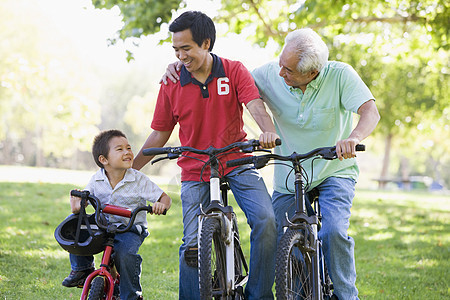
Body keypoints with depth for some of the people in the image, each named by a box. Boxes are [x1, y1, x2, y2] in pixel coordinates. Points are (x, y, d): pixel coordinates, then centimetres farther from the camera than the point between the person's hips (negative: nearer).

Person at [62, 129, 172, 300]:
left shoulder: (139, 180, -9)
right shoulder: (97, 180, -2)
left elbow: (165, 198, -5)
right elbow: (85, 195, 1)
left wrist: (161, 205, -30)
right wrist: (77, 204, -24)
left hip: (130, 230, -4)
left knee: (125, 252, -33)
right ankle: (82, 269, 5)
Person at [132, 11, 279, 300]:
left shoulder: (234, 71, -3)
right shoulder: (171, 84, 1)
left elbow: (256, 106, -18)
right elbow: (159, 135, 8)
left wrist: (269, 131, -40)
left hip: (237, 163, -1)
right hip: (195, 173, 1)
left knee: (266, 221, -20)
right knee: (193, 244, -9)